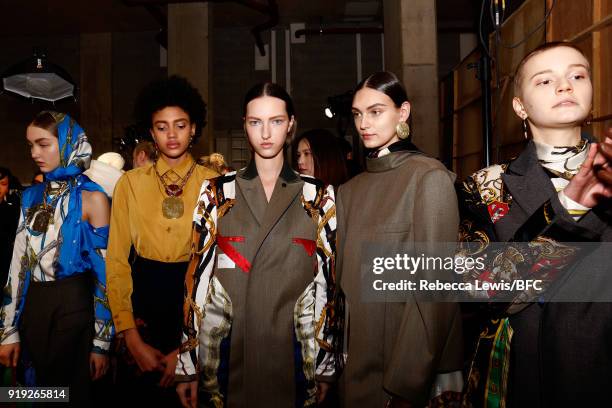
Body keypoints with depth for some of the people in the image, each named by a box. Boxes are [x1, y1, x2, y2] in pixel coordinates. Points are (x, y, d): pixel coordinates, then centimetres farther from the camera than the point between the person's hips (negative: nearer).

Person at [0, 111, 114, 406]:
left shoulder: (92, 198, -9)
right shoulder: (32, 196, 7)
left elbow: (104, 271, -11)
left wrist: (101, 340, -12)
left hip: (74, 305, -5)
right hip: (34, 304, 5)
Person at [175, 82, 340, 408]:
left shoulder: (318, 197, 2)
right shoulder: (217, 193, 2)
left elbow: (326, 280, 2)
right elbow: (197, 274, 1)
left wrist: (326, 363, 2)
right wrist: (187, 363, -1)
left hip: (294, 354, 0)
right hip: (226, 353, 0)